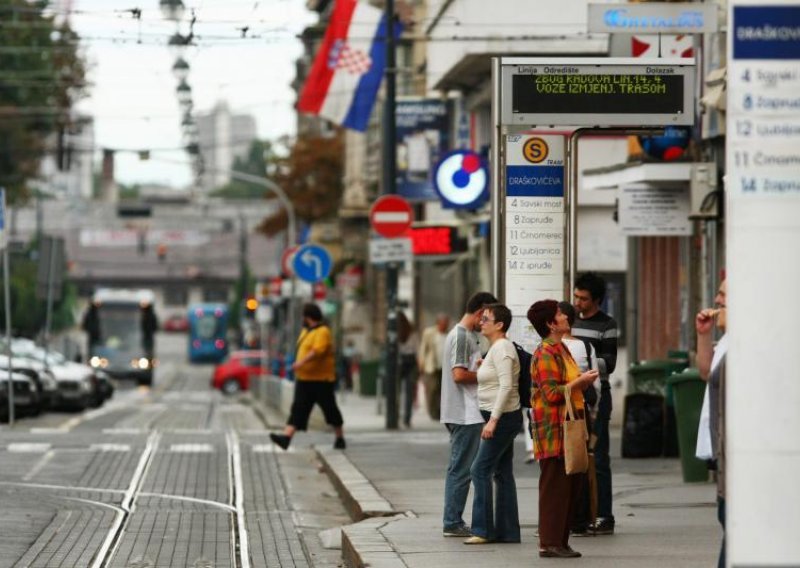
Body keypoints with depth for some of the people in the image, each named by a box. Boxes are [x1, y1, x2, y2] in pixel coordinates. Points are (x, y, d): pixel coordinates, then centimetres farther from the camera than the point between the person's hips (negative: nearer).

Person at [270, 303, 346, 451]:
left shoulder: (322, 332, -14)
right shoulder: (306, 331, 15)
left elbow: (318, 350, -28)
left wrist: (302, 362, -34)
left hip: (321, 379, -8)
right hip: (304, 379, 8)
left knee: (330, 409, 4)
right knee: (298, 409, -4)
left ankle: (340, 438, 18)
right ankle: (286, 437, -16)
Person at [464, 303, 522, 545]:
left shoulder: (501, 348, -15)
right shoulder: (497, 348, 15)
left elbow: (506, 386, -23)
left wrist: (493, 420, -25)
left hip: (503, 417, -10)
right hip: (501, 418, 10)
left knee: (480, 470, -9)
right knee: (502, 473, 9)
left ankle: (483, 530, -8)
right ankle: (507, 531, 10)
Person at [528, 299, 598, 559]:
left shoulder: (561, 349, 19)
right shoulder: (545, 353, -13)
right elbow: (552, 394, -19)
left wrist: (582, 383, 10)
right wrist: (580, 381, -15)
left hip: (568, 428, 10)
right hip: (554, 429, -10)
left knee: (571, 485, 10)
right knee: (555, 486, -7)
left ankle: (560, 541, 16)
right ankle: (550, 543, -4)